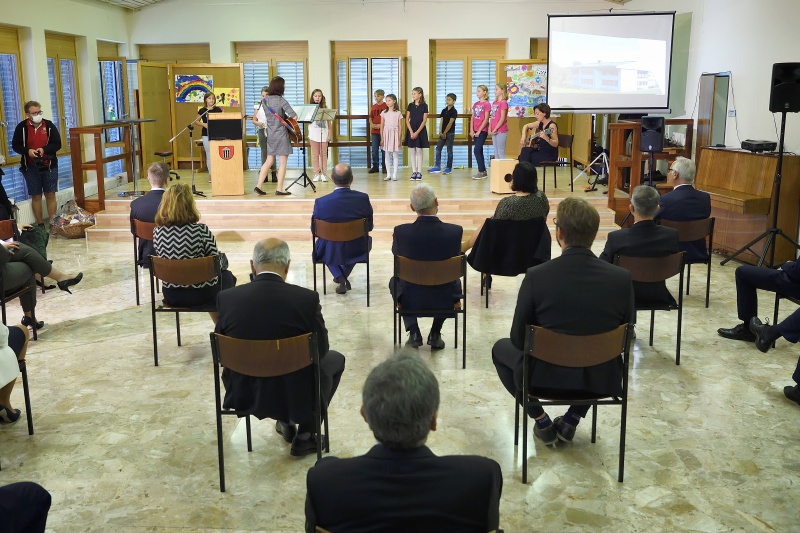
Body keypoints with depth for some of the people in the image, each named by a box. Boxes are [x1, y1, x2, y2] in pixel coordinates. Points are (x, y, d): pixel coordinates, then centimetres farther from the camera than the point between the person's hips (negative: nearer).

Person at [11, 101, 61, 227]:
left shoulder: (49, 125, -3)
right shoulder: (21, 127, -3)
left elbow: (57, 144, -2)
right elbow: (15, 145, 1)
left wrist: (44, 149, -19)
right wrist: (27, 151, -18)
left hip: (49, 166, 0)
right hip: (30, 167, 0)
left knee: (50, 195, 3)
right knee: (36, 196, 5)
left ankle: (52, 223, 11)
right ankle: (40, 224, 13)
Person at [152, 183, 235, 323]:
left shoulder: (157, 232, -9)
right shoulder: (200, 230, -21)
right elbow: (218, 263, -14)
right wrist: (224, 260, 10)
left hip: (171, 296, 4)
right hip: (201, 294, -4)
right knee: (227, 276, 28)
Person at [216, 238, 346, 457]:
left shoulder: (227, 298, -12)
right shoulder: (307, 299, -18)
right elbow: (321, 350, -4)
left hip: (242, 394, 3)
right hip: (296, 396, -3)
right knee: (335, 359, 25)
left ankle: (285, 422, 43)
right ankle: (305, 436, 25)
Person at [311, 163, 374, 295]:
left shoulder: (321, 202, -21)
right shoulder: (363, 199, -18)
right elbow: (369, 226, -5)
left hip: (330, 252, -1)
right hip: (357, 251, 1)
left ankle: (340, 277, 20)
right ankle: (344, 276, 43)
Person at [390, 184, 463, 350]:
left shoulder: (401, 231, -20)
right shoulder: (455, 231, -19)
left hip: (411, 298, 0)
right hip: (444, 299, 1)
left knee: (395, 281, 34)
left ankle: (414, 333, 24)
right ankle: (435, 334, 28)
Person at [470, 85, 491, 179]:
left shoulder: (487, 104, -8)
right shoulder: (475, 104, 13)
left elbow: (486, 119, -12)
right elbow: (472, 118, 11)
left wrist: (479, 131, -13)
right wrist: (471, 130, 1)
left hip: (482, 131, -7)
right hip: (475, 131, 7)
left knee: (477, 150, -13)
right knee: (479, 151, 8)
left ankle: (481, 172, -8)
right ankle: (483, 171, 14)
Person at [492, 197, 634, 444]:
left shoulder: (536, 276, -19)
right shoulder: (622, 278, -13)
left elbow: (519, 339, -9)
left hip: (545, 377, -2)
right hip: (602, 380, 2)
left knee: (501, 348, 28)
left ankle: (541, 420, 21)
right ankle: (571, 419, 26)